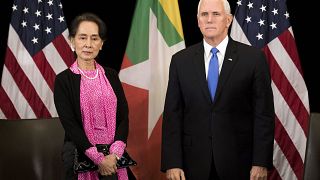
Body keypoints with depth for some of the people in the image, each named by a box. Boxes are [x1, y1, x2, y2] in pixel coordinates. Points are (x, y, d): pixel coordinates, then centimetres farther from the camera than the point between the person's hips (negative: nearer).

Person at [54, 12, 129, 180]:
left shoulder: (111, 75, 6)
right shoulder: (63, 80, -4)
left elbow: (123, 116, 2)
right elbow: (69, 124, -10)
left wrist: (114, 152, -12)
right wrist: (98, 158, -15)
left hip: (113, 156, 3)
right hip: (80, 155, -3)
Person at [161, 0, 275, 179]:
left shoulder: (254, 58, -2)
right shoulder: (180, 60, 4)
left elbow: (264, 113, -3)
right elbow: (173, 115, 1)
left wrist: (261, 163, -9)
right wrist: (172, 163, -6)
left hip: (239, 163, -1)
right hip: (194, 164, 2)